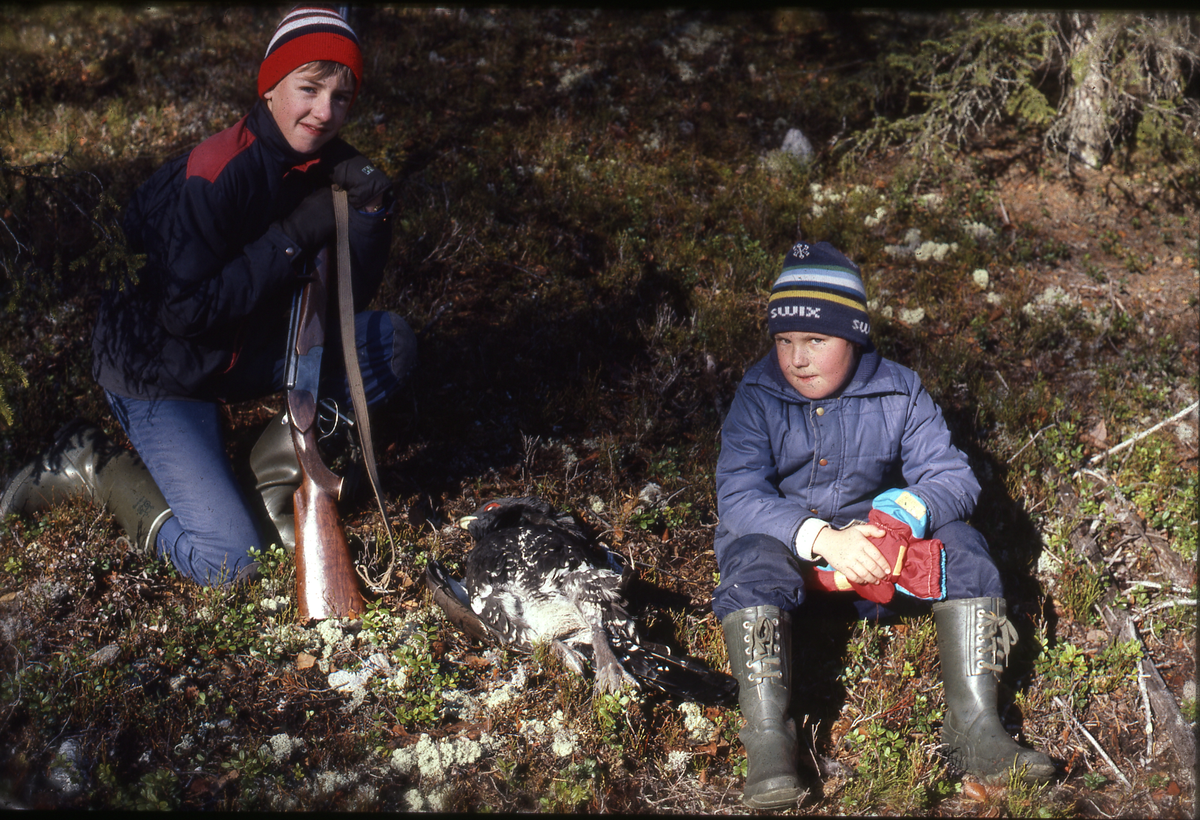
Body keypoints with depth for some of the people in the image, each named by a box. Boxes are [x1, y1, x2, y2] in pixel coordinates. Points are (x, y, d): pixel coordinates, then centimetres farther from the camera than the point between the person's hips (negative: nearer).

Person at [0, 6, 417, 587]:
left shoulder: (326, 165, -5)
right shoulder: (217, 175, -26)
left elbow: (351, 300, -3)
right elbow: (184, 312, -28)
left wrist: (371, 210, -19)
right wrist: (293, 238, -28)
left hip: (247, 350, 7)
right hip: (160, 372, -7)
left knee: (392, 344, -9)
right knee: (229, 563, -17)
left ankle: (274, 476, 3)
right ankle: (94, 468, 6)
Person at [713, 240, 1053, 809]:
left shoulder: (898, 394, -2)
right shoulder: (757, 400, -8)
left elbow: (952, 477, -9)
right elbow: (738, 496, -20)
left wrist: (898, 521, -30)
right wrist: (822, 539, -34)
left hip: (871, 549, 2)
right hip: (785, 541, -2)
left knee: (962, 547, -20)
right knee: (752, 559, -35)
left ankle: (975, 729, -21)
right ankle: (768, 742, -37)